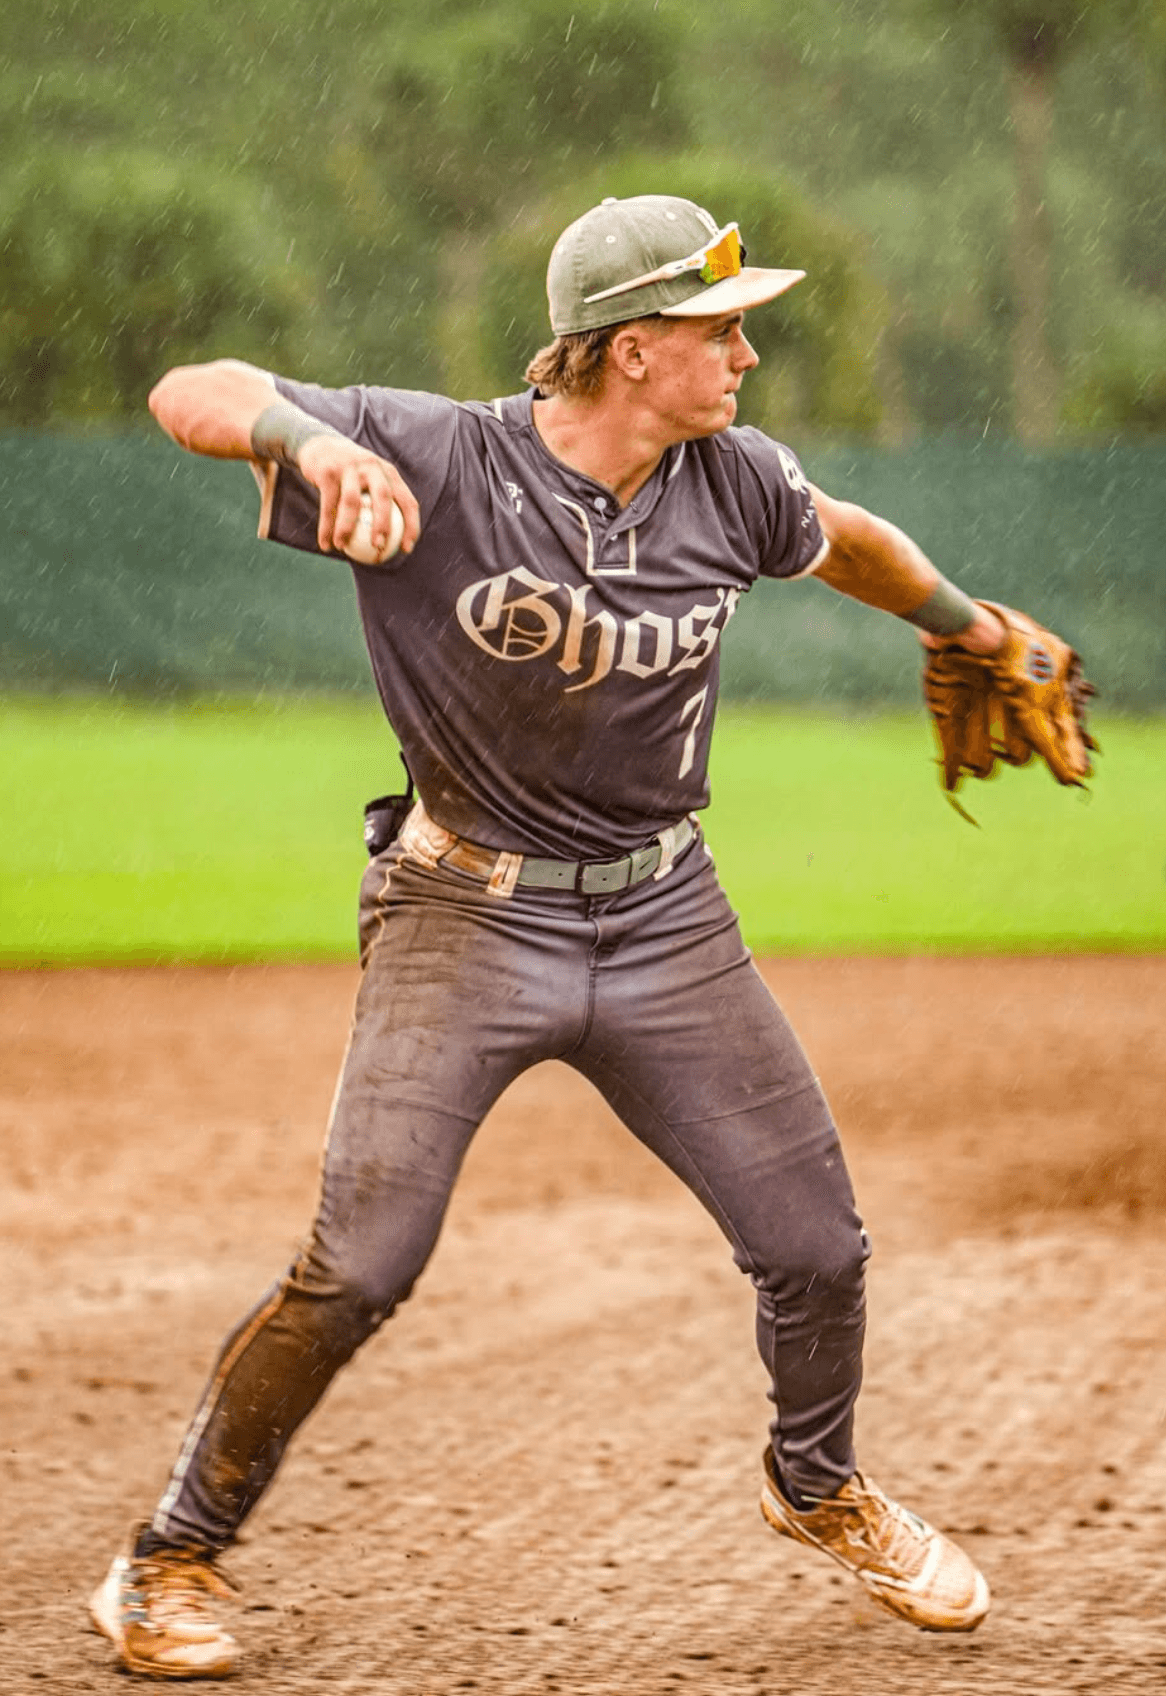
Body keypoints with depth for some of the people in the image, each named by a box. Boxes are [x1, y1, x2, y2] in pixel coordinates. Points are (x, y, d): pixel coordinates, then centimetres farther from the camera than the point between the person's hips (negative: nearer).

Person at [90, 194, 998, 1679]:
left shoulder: (733, 487, -5)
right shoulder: (434, 460, -19)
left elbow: (847, 543, 18)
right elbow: (191, 394, -23)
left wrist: (978, 638, 32)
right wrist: (309, 435, -44)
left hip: (663, 918, 5)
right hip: (467, 915, -4)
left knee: (817, 1246, 7)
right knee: (357, 1267, -14)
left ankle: (818, 1488, 38)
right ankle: (171, 1561, 5)